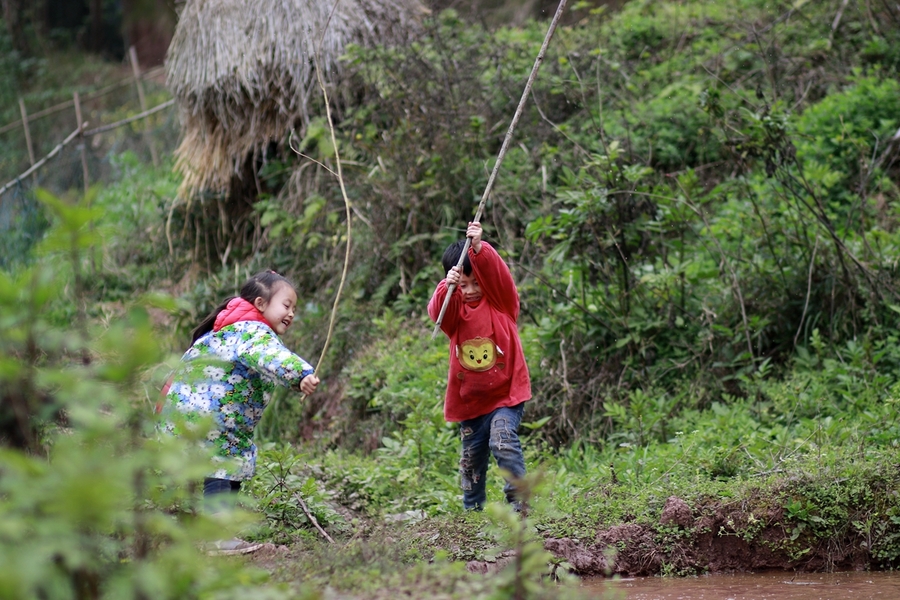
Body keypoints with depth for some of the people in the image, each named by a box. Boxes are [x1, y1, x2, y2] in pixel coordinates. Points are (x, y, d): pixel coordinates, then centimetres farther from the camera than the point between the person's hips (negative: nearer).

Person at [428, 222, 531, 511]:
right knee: (471, 458, 15)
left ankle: (518, 501, -24)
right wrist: (446, 287, -40)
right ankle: (472, 510, 31)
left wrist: (479, 248, -38)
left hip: (505, 393, -4)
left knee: (503, 439, -27)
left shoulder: (502, 300, -1)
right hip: (470, 399, 4)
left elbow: (497, 273, -21)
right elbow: (437, 312, -19)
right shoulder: (455, 308, 4)